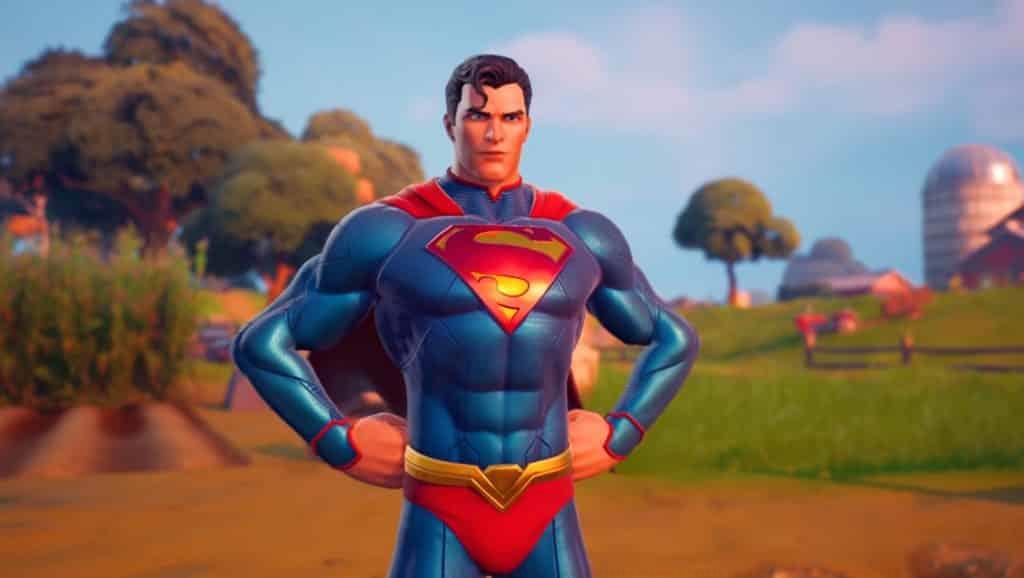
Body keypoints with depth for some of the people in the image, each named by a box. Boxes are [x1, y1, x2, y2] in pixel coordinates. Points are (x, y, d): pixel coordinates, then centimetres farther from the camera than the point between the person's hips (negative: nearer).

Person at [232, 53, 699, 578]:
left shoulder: (577, 235, 7)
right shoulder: (387, 231, -2)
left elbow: (674, 340, 21)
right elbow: (262, 344, 4)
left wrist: (620, 436, 7)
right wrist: (342, 445, -4)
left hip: (546, 518, 3)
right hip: (442, 518, -2)